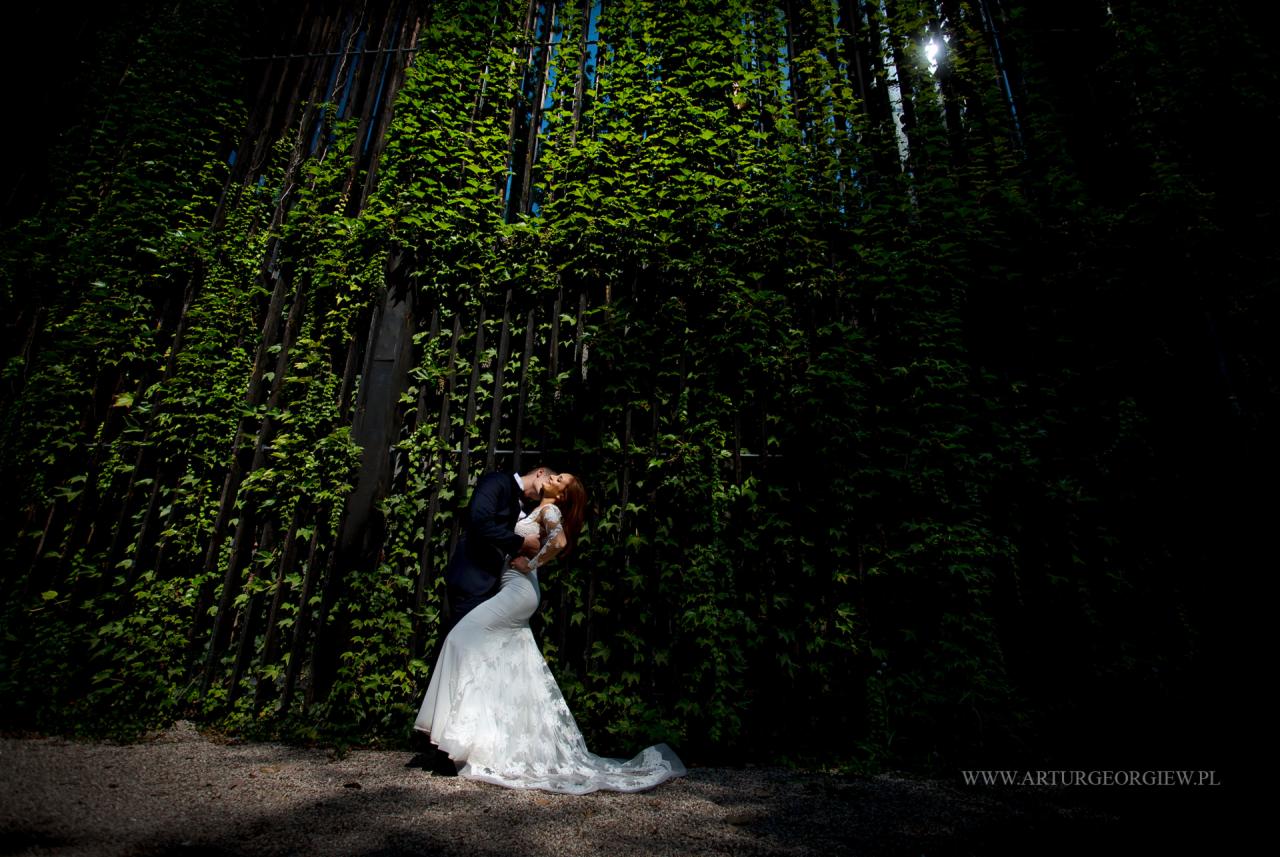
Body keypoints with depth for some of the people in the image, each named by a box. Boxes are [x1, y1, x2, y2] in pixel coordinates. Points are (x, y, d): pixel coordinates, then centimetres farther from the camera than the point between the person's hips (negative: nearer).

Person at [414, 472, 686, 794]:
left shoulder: (550, 510, -5)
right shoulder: (538, 510, 20)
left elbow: (559, 541, -24)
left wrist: (530, 563, -16)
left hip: (519, 589, -9)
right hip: (513, 590, 9)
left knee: (464, 637, -12)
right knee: (508, 670, 10)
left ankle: (460, 729, -5)